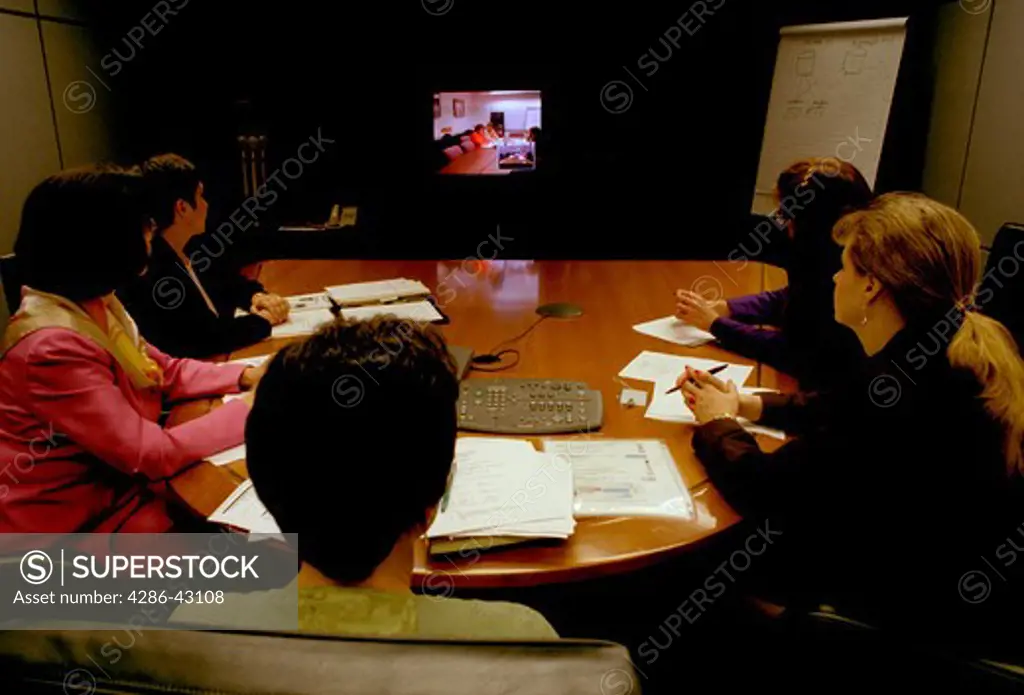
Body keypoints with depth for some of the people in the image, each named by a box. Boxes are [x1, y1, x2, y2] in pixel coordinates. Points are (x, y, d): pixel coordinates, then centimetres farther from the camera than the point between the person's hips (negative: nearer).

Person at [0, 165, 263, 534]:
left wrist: (245, 376, -6)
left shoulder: (97, 304, -3)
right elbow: (154, 453, -27)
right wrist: (254, 406, -20)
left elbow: (165, 371, 9)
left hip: (115, 481, 8)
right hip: (79, 520, -8)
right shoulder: (53, 348, -30)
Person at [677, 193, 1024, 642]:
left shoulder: (899, 387, -35)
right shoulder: (962, 348, -5)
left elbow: (765, 492, -26)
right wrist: (747, 405, 6)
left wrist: (717, 424, -6)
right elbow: (844, 411, 11)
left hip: (919, 606, -8)